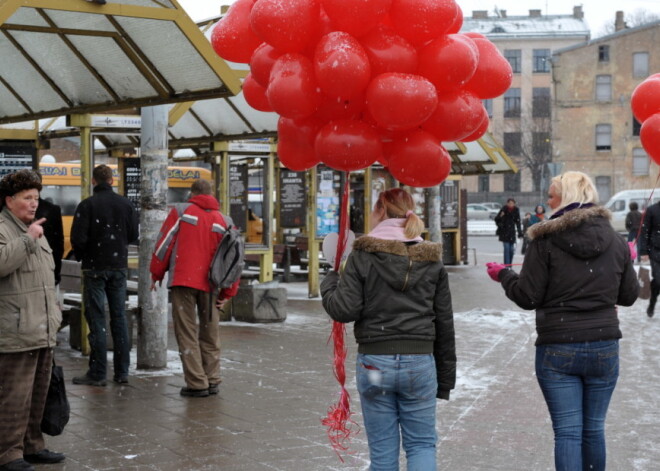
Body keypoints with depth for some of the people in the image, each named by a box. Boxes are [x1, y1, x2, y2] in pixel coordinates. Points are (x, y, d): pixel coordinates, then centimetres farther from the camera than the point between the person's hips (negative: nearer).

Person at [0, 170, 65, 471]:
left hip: (42, 331, 9)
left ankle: (31, 445, 25)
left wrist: (54, 314, 27)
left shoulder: (34, 229, 21)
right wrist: (27, 240, -22)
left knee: (38, 393, 14)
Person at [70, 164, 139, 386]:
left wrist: (81, 256, 5)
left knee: (96, 319, -1)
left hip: (95, 268, -4)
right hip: (119, 267, 4)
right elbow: (133, 235, 3)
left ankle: (97, 373, 0)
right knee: (119, 317, 9)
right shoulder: (125, 204, 2)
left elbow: (78, 238, -14)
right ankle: (122, 372, 12)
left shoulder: (87, 205, -10)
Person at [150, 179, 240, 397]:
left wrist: (156, 274, 11)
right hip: (210, 284, 3)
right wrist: (227, 293, 17)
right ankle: (212, 381, 16)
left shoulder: (181, 211, 3)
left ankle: (197, 384, -3)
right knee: (210, 334, 14)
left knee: (187, 333, 0)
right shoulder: (223, 220, 11)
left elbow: (164, 243, -1)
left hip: (182, 281, -3)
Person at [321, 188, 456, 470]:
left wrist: (328, 283, 10)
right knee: (422, 444, 11)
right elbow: (444, 323, 8)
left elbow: (345, 310, -10)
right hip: (420, 362, 2)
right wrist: (445, 377, 15)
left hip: (374, 361, -2)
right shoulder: (432, 260, 5)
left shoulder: (363, 256, -4)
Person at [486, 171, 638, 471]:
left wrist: (503, 275, 11)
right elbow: (628, 296, 10)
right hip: (604, 348, 4)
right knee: (594, 429, 14)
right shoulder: (616, 241, 3)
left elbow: (528, 297, -8)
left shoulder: (546, 239, -9)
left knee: (568, 432, 0)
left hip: (557, 350, -3)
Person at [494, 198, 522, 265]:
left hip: (512, 233, 3)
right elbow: (496, 219, 3)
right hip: (504, 233, -3)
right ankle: (506, 265, -12)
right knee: (506, 249, -11)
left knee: (512, 250, 3)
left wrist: (520, 233, 5)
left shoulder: (516, 211, 2)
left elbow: (518, 223, 8)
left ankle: (510, 265, 16)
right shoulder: (504, 210, -6)